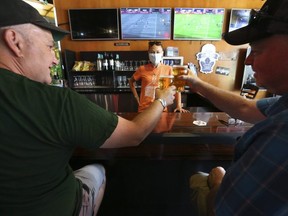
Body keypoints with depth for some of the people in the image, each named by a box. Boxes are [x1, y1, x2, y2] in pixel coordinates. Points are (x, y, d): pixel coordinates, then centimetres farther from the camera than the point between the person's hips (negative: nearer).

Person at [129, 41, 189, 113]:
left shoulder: (168, 69, -4)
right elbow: (131, 82, 11)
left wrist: (179, 106, -8)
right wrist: (137, 99, 5)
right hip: (144, 109, 0)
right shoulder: (142, 69, -3)